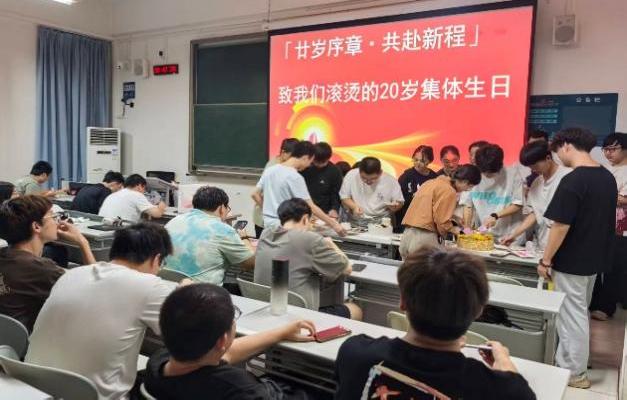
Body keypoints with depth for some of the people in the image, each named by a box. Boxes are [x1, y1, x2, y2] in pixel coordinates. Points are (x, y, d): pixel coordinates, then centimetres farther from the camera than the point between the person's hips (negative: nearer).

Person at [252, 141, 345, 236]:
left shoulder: (269, 170, 4)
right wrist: (333, 224, -12)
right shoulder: (295, 177, -16)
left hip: (268, 223, 7)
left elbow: (255, 195, 12)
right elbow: (311, 207, -17)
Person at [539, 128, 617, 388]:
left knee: (571, 314, 4)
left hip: (571, 261, -8)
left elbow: (561, 226, -21)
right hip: (595, 258, 8)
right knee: (578, 312, 19)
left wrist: (545, 260, -12)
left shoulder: (572, 181, -21)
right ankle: (569, 362, 32)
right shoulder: (608, 177, 6)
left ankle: (574, 372, 15)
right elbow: (601, 219, 14)